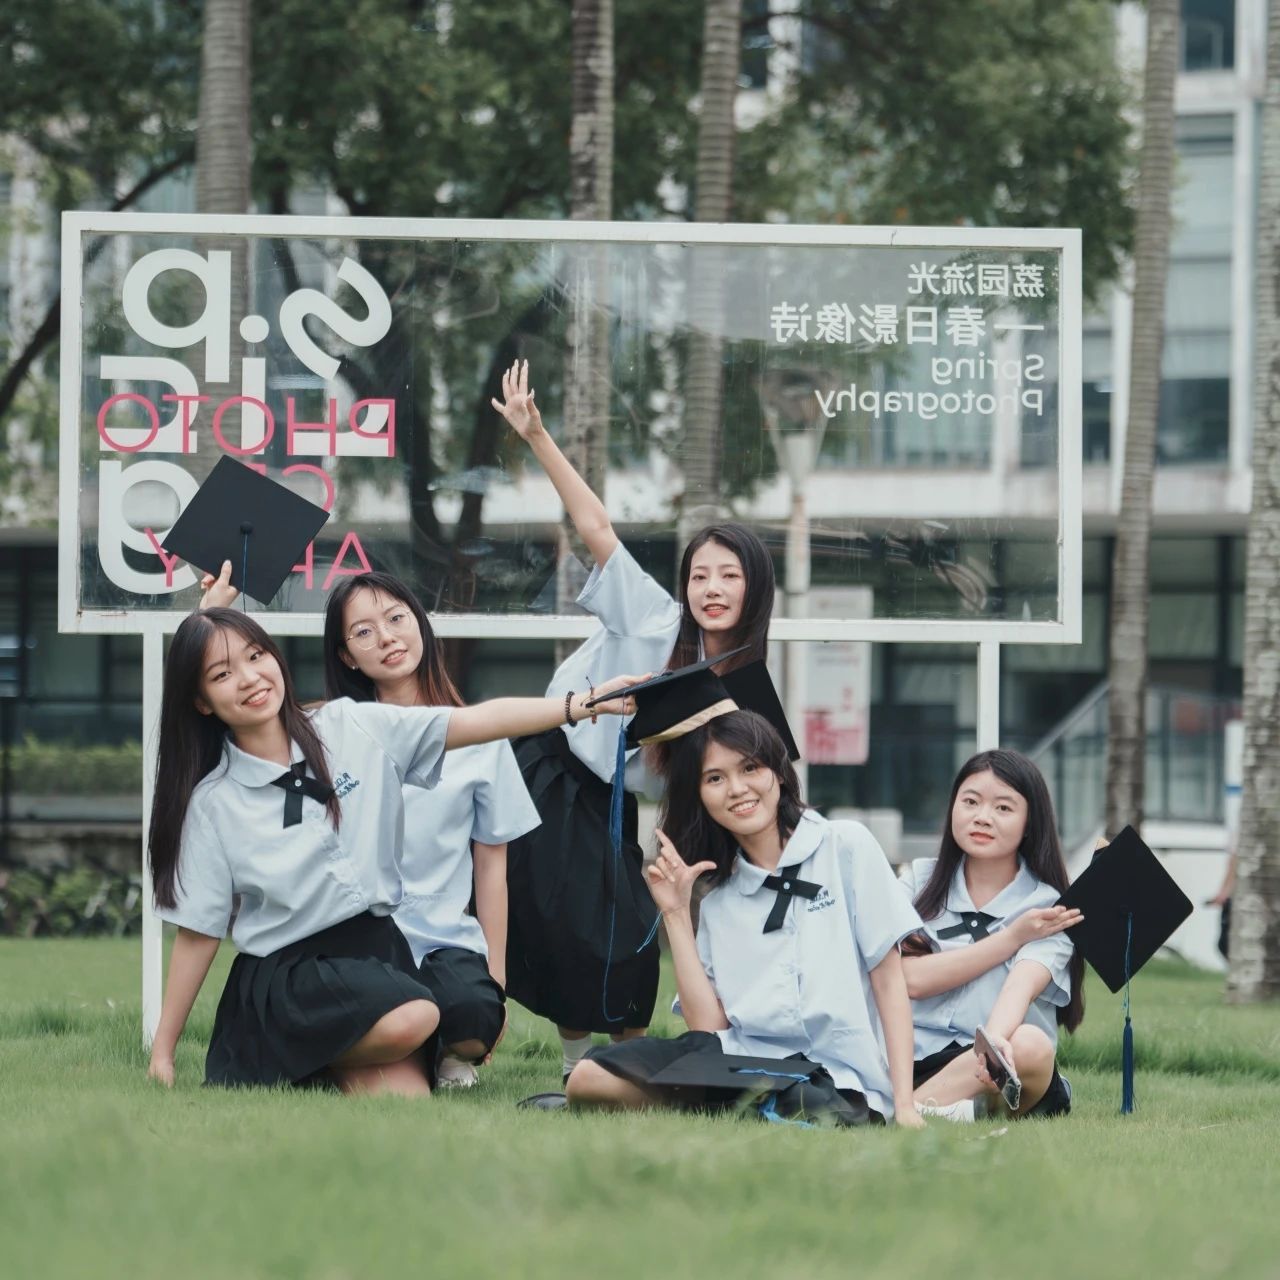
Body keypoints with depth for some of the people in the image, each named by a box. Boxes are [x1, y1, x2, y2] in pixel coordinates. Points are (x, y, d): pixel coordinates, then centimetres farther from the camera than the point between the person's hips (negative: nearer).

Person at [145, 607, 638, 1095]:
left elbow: (479, 721, -4)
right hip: (286, 977, -3)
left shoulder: (353, 729, 3)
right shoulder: (211, 802, -2)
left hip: (377, 952, 3)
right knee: (411, 1017, -31)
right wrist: (162, 1052, 1)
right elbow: (198, 933, 2)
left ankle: (327, 1067, 10)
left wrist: (583, 704, -17)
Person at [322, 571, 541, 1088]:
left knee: (473, 1013, -32)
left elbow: (491, 866, 12)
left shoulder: (477, 736, 9)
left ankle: (451, 1058, 5)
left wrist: (496, 979, 5)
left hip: (444, 940, 1)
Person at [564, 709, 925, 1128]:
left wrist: (903, 1104, -7)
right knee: (591, 1078, -22)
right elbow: (709, 1026, 7)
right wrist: (676, 914, 6)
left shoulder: (847, 847, 7)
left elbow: (888, 977, 3)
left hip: (838, 1078, -4)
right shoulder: (718, 900, 17)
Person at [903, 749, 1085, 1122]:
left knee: (1030, 1045, -36)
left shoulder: (1047, 908, 3)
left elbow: (1021, 985, -17)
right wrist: (1012, 938, -5)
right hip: (916, 1058, 2)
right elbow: (913, 979, -2)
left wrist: (995, 1039, -39)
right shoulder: (920, 880, 11)